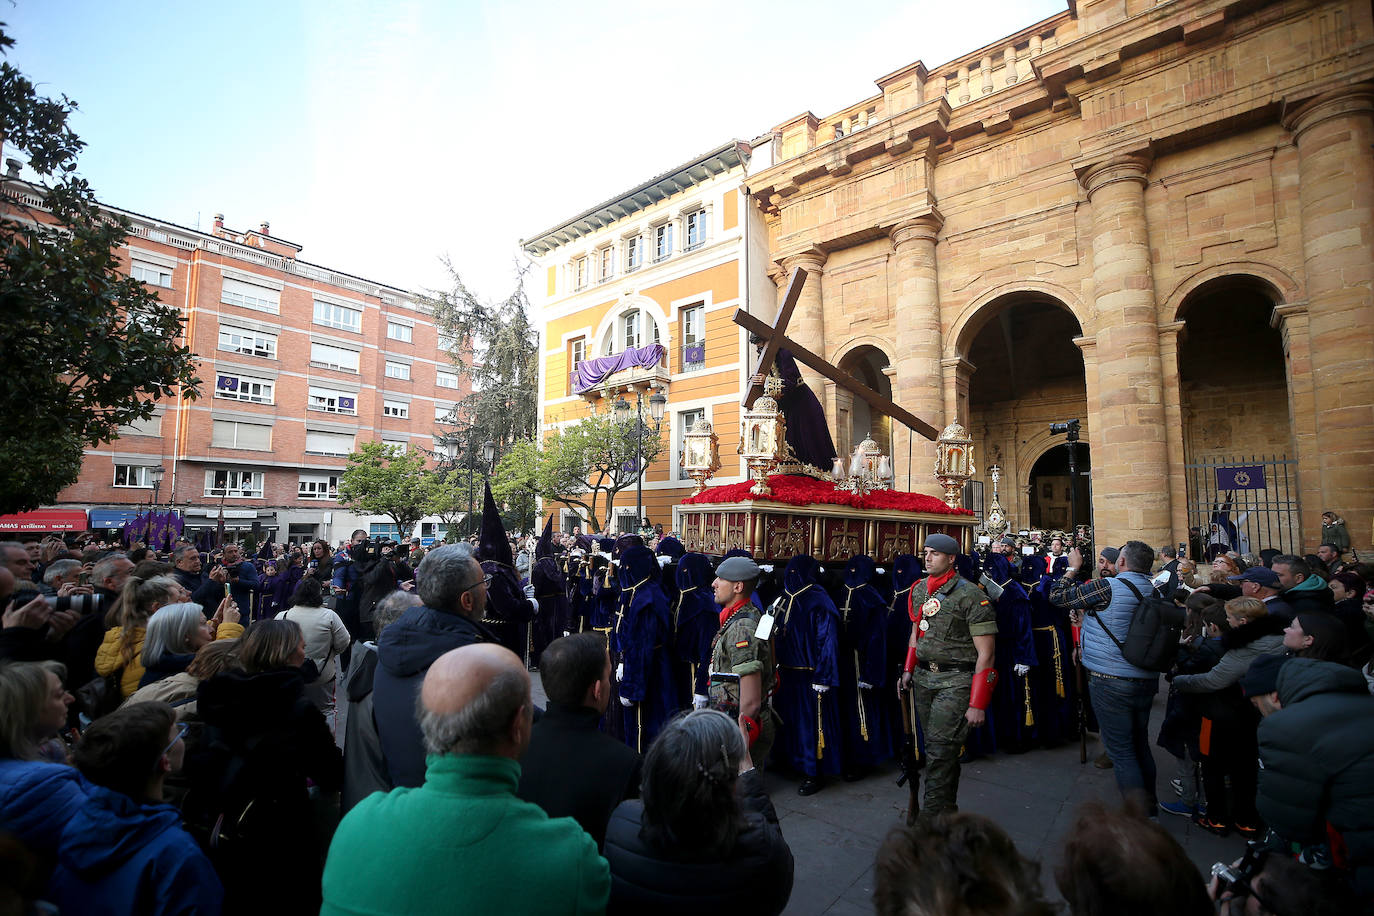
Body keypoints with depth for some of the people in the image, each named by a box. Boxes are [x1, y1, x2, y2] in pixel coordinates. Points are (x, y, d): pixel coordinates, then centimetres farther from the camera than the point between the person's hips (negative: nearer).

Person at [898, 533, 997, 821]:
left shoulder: (970, 595, -13)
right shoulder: (919, 589, 9)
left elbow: (985, 653, -13)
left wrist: (977, 704, -15)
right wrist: (908, 669, 15)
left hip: (955, 681, -7)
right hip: (923, 677, 7)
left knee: (940, 750, -9)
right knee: (934, 746, 15)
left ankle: (930, 821, 0)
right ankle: (948, 809, 32)